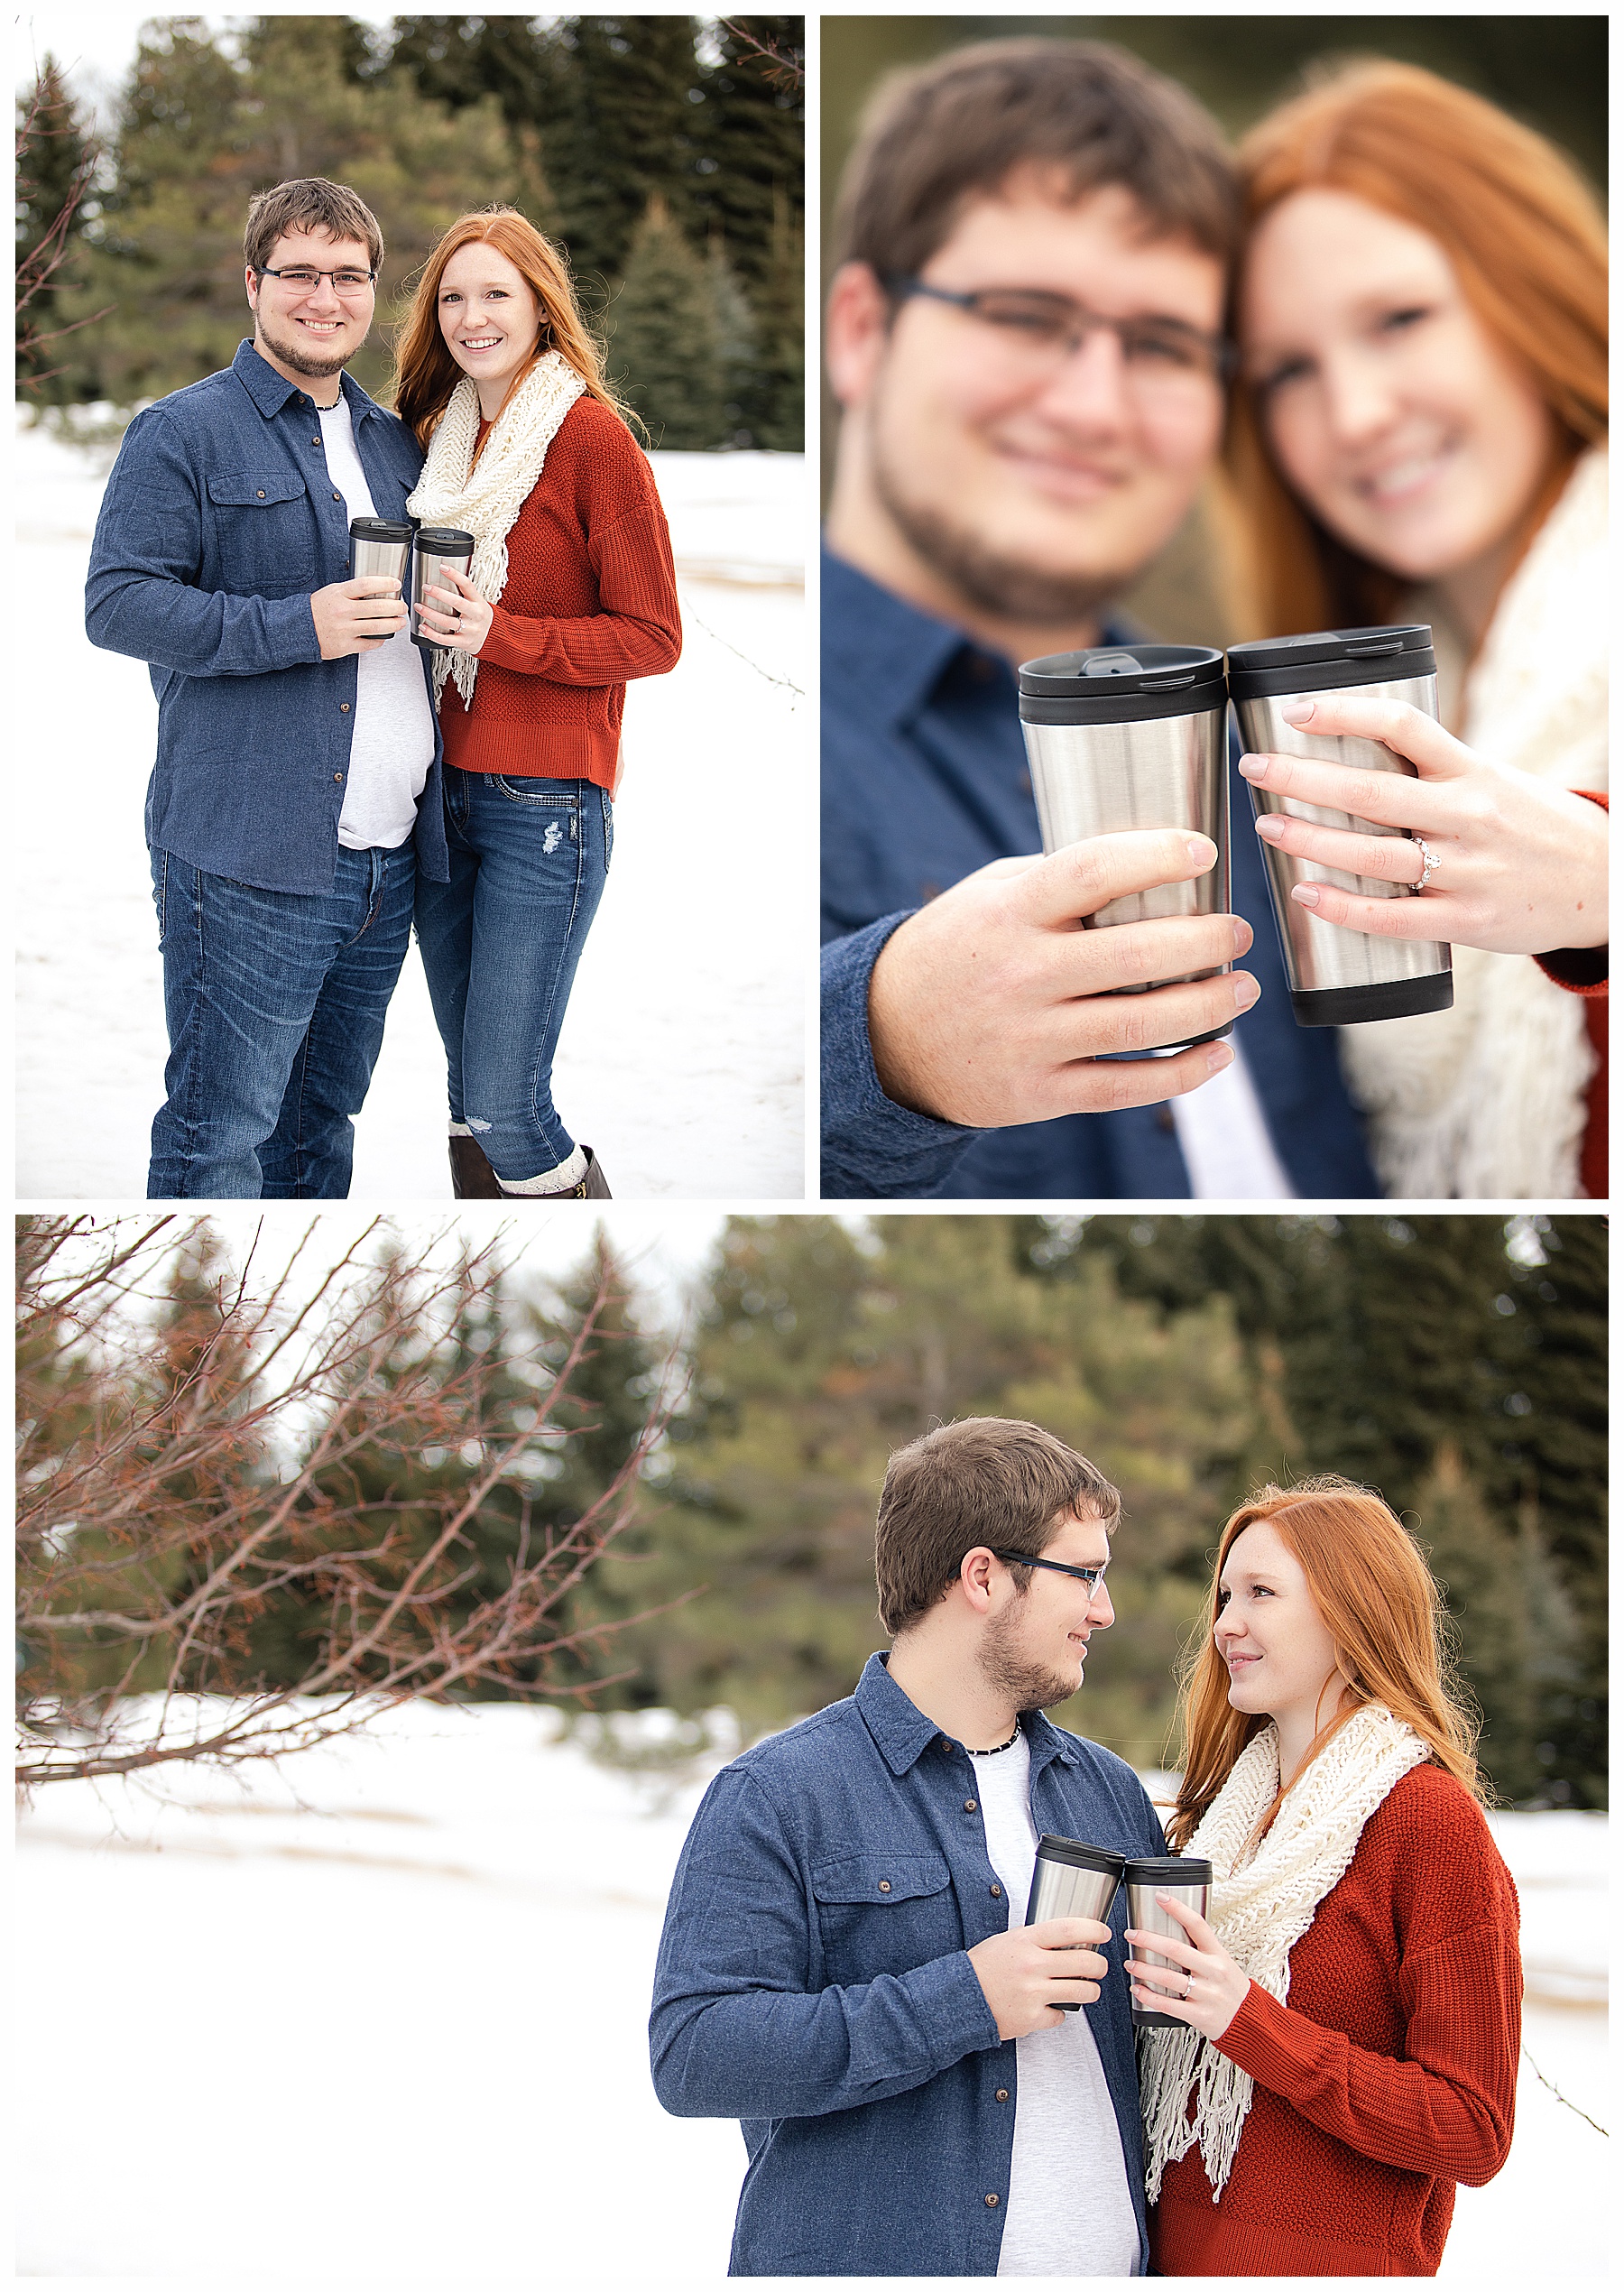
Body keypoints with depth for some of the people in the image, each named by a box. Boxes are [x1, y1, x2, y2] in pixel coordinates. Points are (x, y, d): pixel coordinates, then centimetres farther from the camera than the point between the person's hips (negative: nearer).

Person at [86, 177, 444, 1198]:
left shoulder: (394, 443, 18)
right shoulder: (185, 434, -3)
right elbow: (118, 603, -12)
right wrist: (294, 627, -20)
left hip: (390, 857, 7)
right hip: (248, 859, -7)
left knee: (323, 1116, 15)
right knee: (221, 1135, -5)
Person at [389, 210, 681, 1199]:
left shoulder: (591, 434, -9)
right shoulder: (437, 433, 11)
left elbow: (653, 637, -10)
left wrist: (499, 634, -20)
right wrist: (418, 614, 4)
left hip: (545, 803, -7)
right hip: (440, 786, 7)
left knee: (504, 1107, -10)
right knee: (469, 1092, 9)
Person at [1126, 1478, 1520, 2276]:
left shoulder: (1431, 1820, -12)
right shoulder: (1223, 1808, 9)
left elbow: (1474, 2134, -16)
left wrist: (1251, 2022, -22)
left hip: (1329, 2262, -7)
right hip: (1177, 2253, 7)